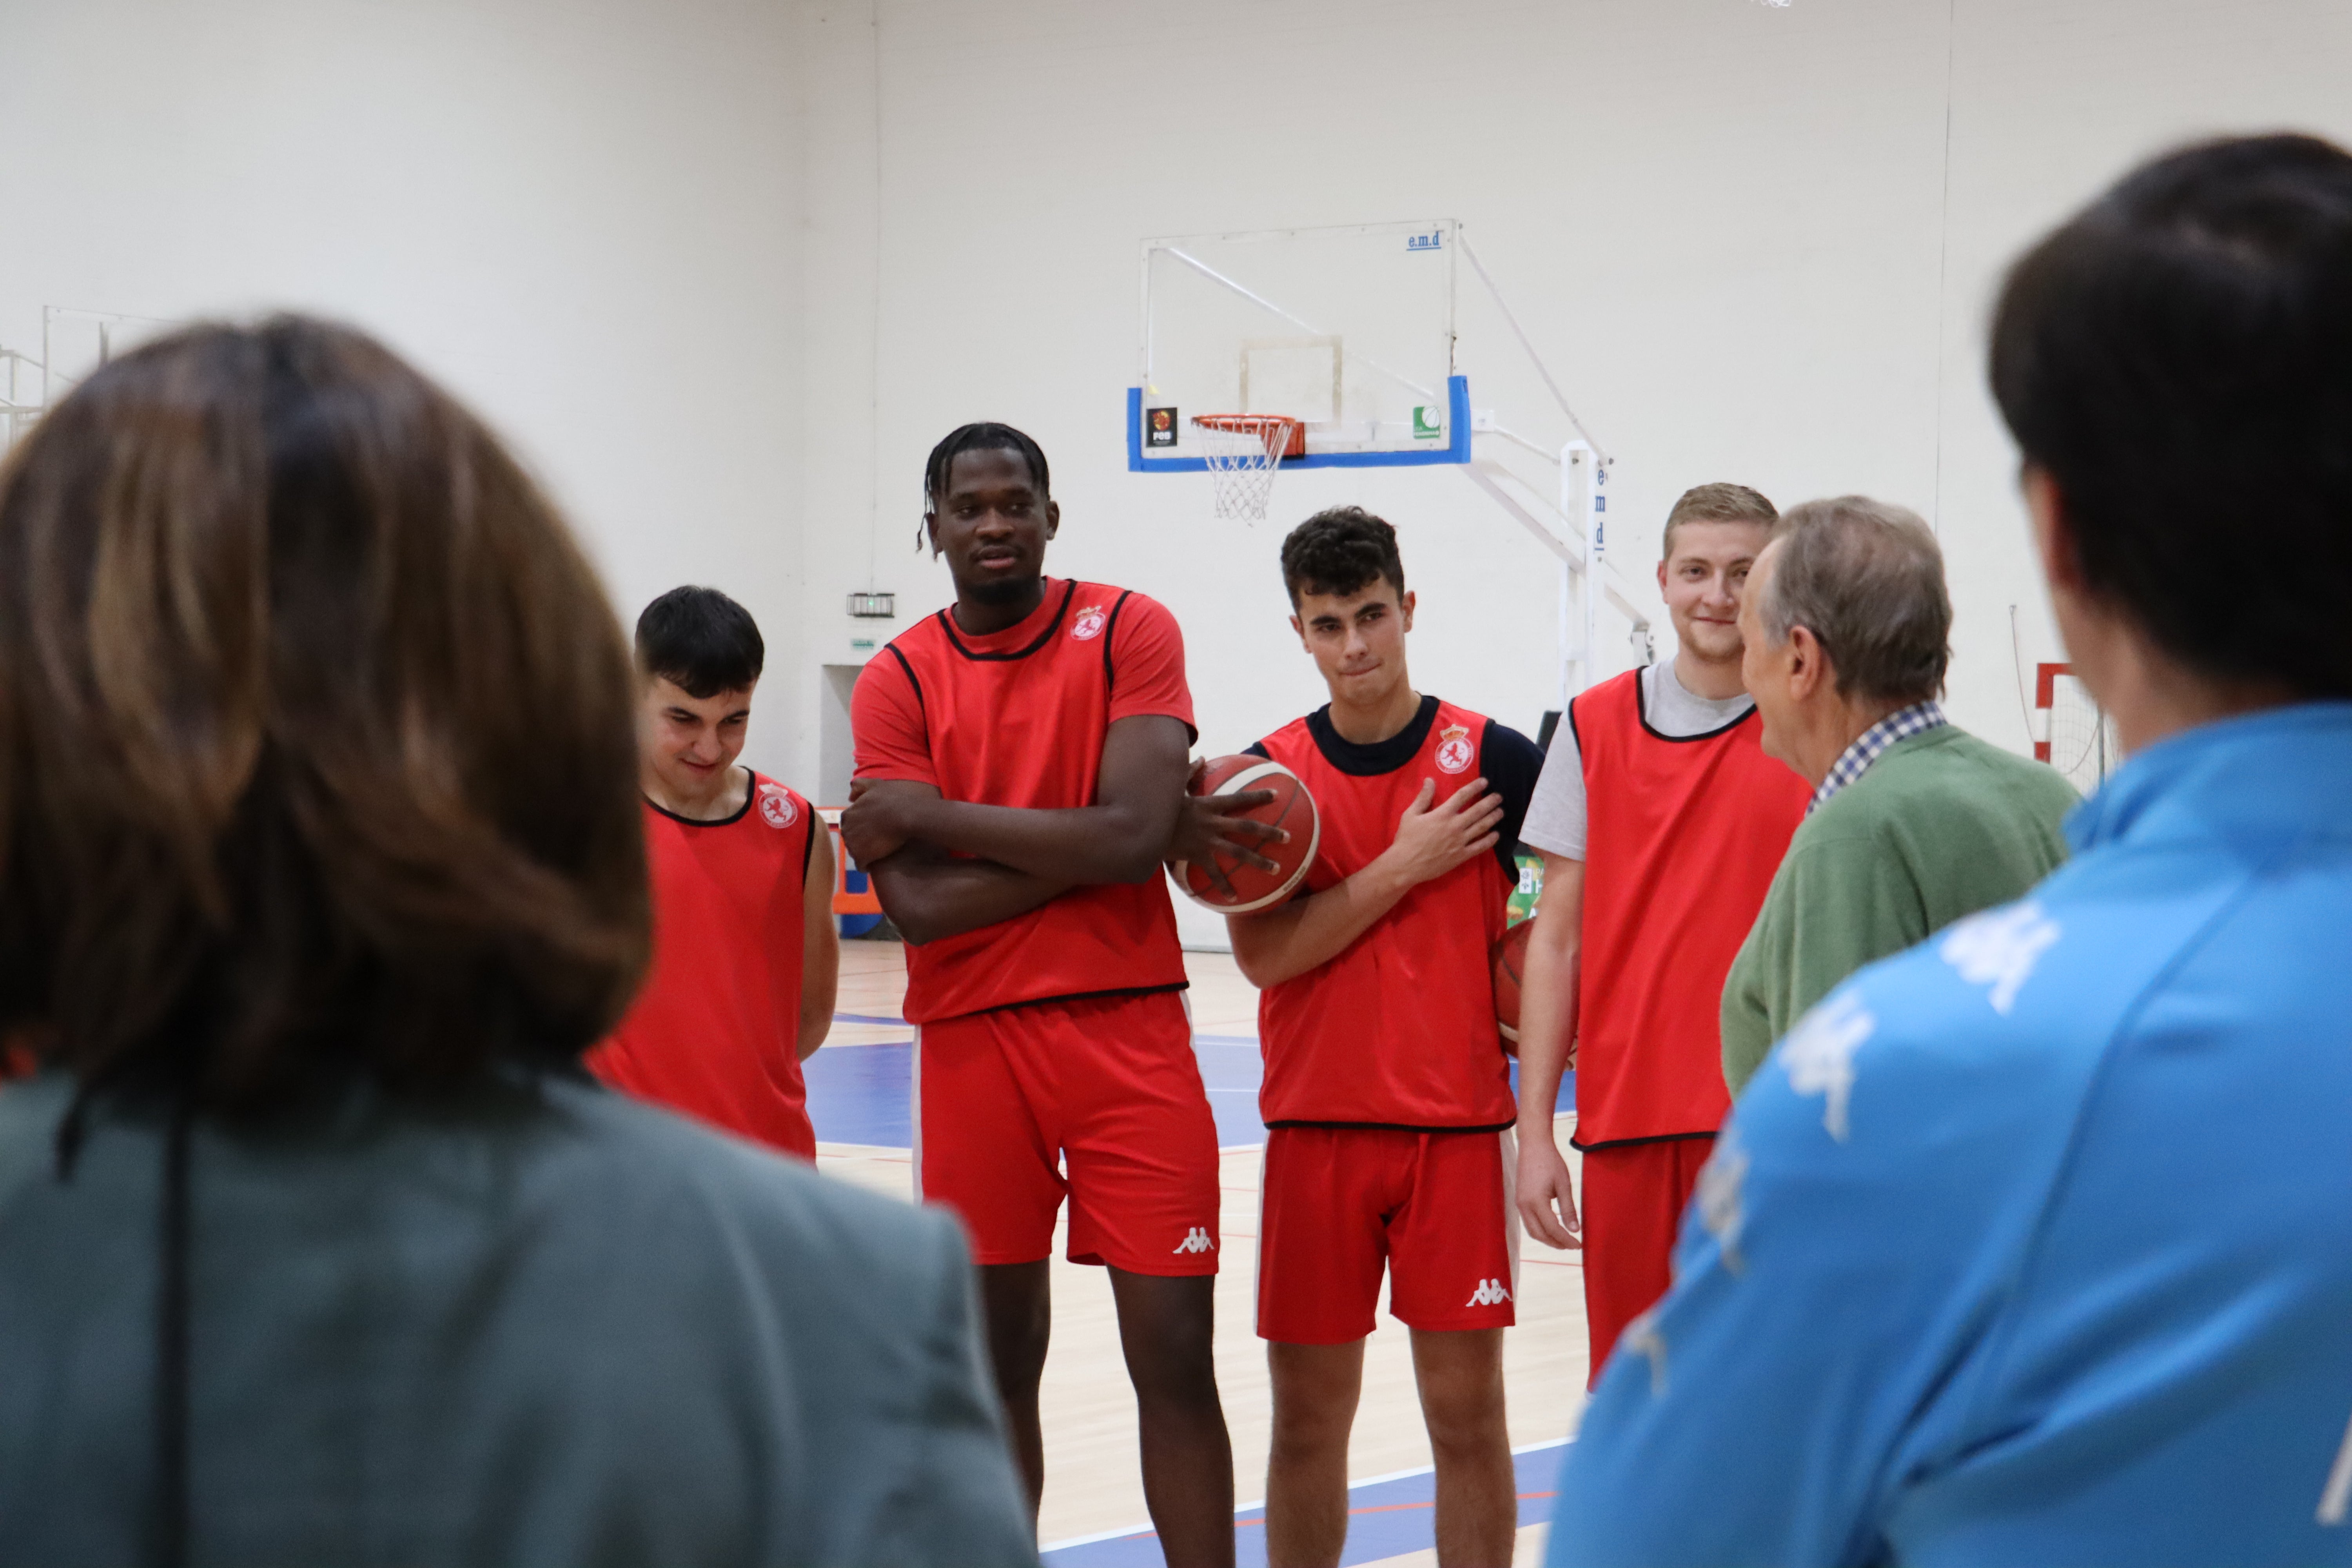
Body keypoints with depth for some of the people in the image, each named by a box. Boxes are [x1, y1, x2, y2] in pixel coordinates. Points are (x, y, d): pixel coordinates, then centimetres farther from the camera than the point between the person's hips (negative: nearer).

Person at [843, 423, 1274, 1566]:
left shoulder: (1129, 632, -1)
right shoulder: (898, 680, 2)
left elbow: (1134, 830, -15)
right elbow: (916, 905, -9)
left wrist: (936, 812, -10)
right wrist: (1119, 845, -11)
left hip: (1129, 1031, -2)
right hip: (972, 1043, 2)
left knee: (1173, 1353, -2)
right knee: (994, 1361, 9)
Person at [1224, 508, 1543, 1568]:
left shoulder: (1498, 761, -1)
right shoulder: (1268, 774, 4)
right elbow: (1263, 954, -5)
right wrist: (1402, 869, -11)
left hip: (1459, 1126, -1)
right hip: (1316, 1126, 2)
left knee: (1466, 1407, 1)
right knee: (1308, 1412, 7)